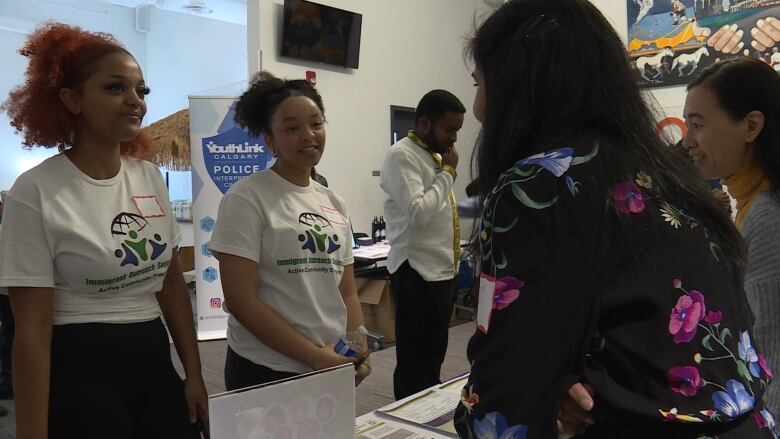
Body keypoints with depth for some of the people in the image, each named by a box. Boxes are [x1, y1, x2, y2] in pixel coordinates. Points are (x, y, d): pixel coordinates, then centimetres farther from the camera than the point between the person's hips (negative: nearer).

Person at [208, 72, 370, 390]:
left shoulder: (334, 203, 7)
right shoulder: (246, 199, -10)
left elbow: (347, 292, 9)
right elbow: (240, 300, -15)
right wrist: (313, 355, -17)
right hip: (266, 373, -5)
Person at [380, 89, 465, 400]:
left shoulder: (435, 155, 13)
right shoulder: (402, 155, -14)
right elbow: (418, 214, -25)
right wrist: (448, 172, -15)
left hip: (442, 270, 9)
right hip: (417, 273, -9)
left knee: (433, 357, 18)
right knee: (415, 362, 1)